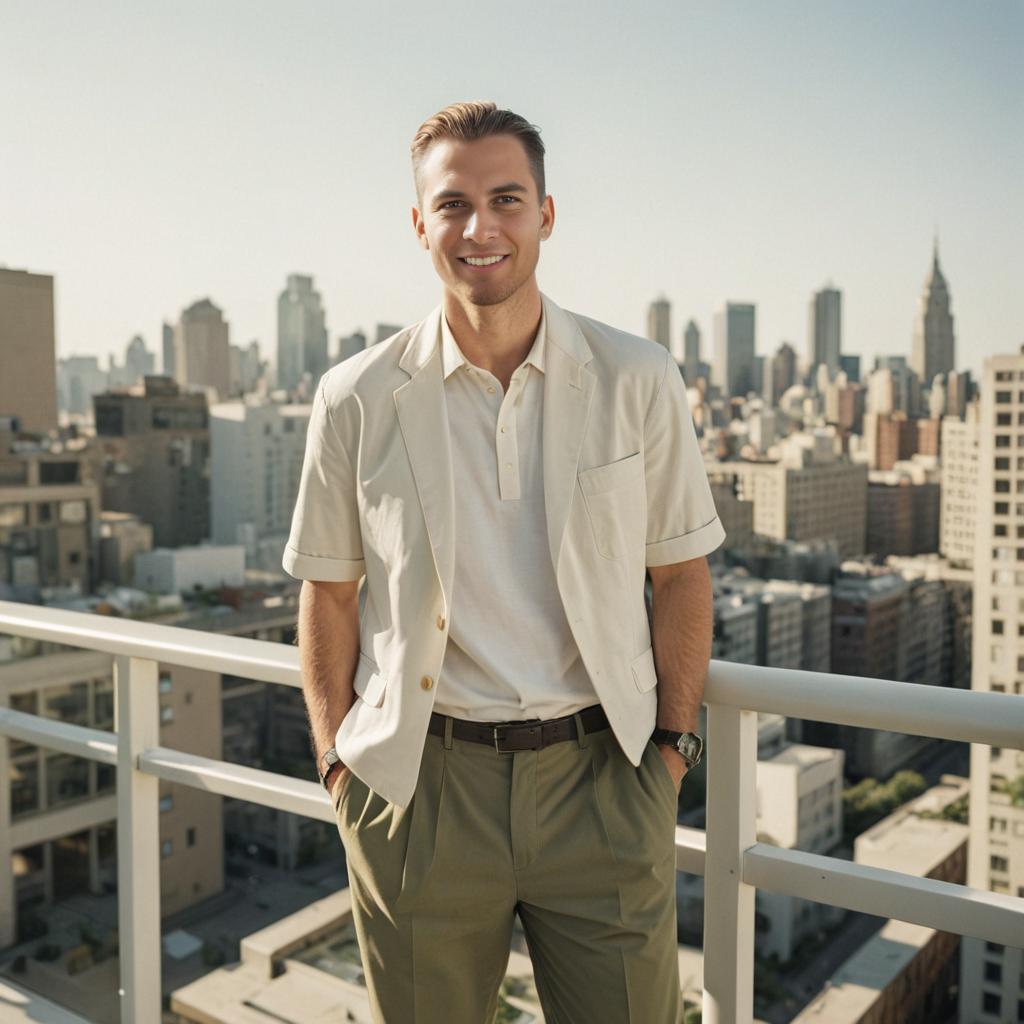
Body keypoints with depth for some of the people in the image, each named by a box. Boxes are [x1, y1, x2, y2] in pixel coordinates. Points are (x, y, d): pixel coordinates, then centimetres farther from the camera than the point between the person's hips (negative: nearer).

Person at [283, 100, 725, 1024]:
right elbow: (329, 590, 7)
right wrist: (337, 760, 3)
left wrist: (673, 743, 1)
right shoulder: (357, 399, -1)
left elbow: (681, 573, 5)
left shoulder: (639, 381, -1)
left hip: (602, 775, 0)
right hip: (420, 784, 1)